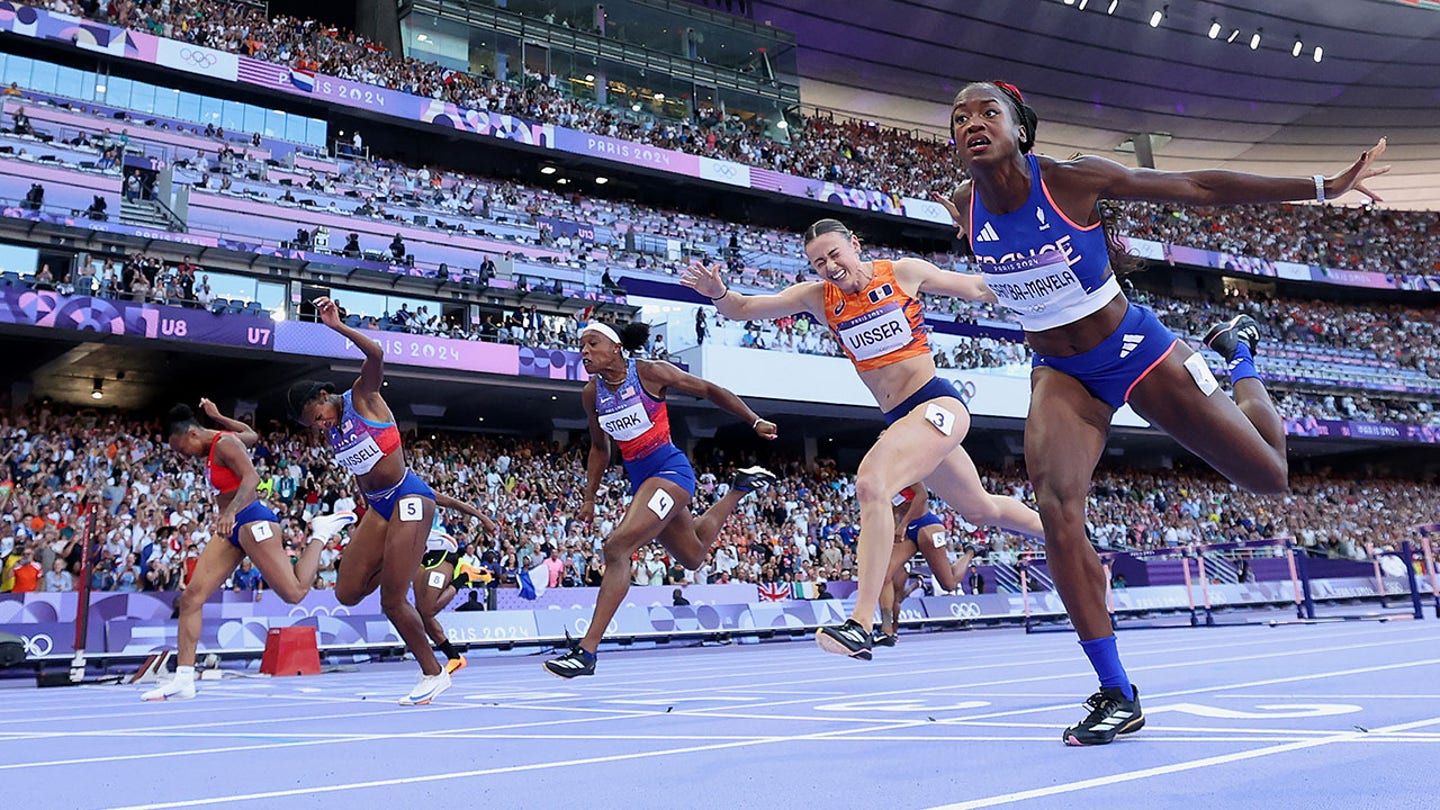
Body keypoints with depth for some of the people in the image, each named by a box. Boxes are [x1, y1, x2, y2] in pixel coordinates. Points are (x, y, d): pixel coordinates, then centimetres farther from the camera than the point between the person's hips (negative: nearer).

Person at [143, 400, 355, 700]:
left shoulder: (224, 443, -11)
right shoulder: (215, 445, 16)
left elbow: (251, 477, -25)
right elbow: (252, 435, 35)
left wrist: (230, 512, -39)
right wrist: (218, 417, 34)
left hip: (252, 522, -10)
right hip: (232, 530, 10)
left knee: (295, 593, -13)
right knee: (190, 598, -2)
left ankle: (321, 533, 9)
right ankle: (183, 680, -1)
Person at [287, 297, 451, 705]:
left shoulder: (362, 397, -8)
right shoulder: (331, 431, 11)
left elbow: (376, 354, -26)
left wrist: (337, 326, -32)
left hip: (408, 498, -8)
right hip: (377, 507, 8)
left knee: (392, 600, -9)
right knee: (348, 593, 3)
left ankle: (434, 673, 8)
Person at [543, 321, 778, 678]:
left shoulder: (650, 372, -12)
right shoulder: (591, 394, 4)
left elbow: (710, 391, -3)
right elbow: (599, 447, 19)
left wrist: (755, 422, -3)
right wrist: (590, 498, 14)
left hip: (670, 469, -7)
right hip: (639, 479, 7)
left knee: (617, 547, -24)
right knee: (692, 556, 23)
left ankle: (586, 651, -20)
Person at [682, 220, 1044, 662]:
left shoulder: (904, 272, -6)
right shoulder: (817, 296, 3)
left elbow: (976, 288, 8)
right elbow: (744, 308, -2)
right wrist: (718, 293, -23)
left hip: (937, 403, -6)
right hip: (899, 421, 6)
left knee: (872, 482, -30)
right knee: (981, 510, 23)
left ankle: (861, 625, -33)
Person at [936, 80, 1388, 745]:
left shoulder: (1073, 180, -19)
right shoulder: (963, 210, -10)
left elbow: (1199, 187, -12)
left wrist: (1323, 187, -11)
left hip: (1134, 349, -1)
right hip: (1061, 375, 2)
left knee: (1270, 478, 4)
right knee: (1055, 508, -25)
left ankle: (1238, 352, 37)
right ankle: (1117, 696, -11)